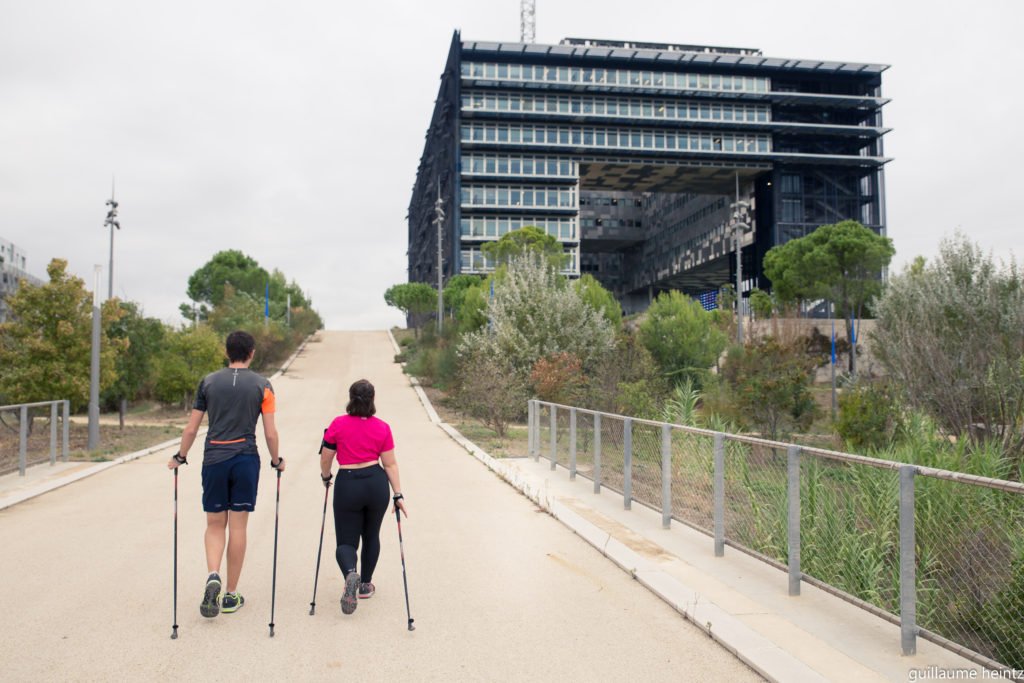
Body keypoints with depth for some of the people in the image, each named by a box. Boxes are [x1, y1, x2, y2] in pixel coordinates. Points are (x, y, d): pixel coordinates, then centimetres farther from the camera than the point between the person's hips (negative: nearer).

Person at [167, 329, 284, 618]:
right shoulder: (262, 385, -1)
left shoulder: (208, 382, 4)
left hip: (214, 459, 1)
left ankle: (213, 576, -11)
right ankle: (231, 595, 13)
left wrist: (180, 458, 19)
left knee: (215, 524, 13)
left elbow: (191, 429, 5)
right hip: (246, 459, -1)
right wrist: (277, 461, 13)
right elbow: (270, 433, -2)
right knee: (237, 527, 6)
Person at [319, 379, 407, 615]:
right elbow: (390, 464, -3)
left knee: (346, 542, 7)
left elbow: (325, 458, 1)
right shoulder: (382, 428, -3)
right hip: (376, 483, 2)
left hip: (347, 484, -2)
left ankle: (351, 573, -23)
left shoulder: (338, 424, -6)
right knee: (371, 536, 22)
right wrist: (398, 494, 1)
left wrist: (326, 477, 21)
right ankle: (365, 584, 31)